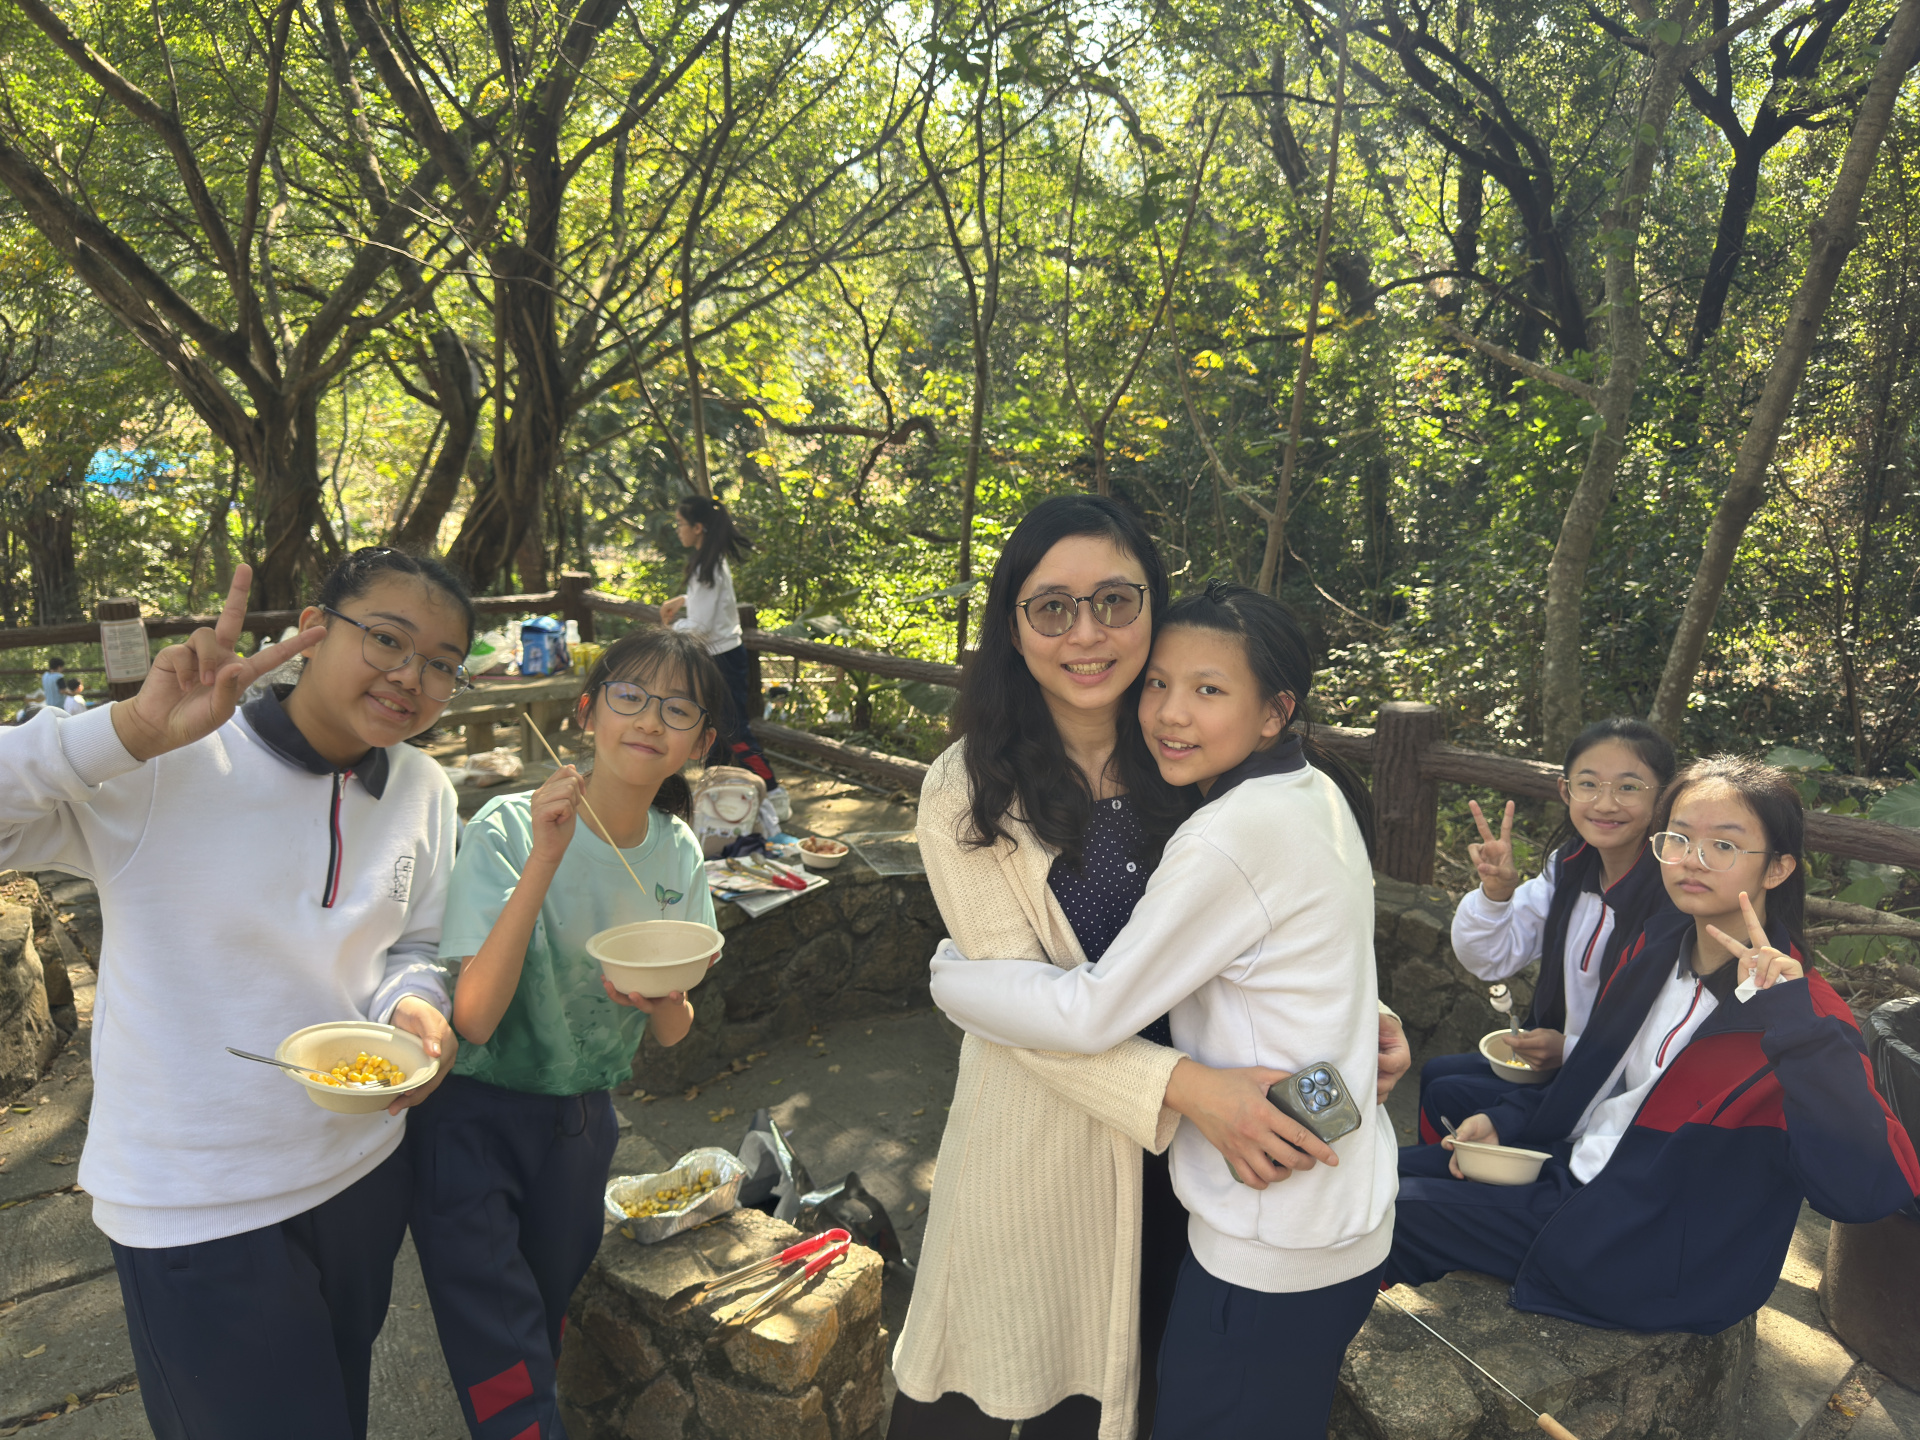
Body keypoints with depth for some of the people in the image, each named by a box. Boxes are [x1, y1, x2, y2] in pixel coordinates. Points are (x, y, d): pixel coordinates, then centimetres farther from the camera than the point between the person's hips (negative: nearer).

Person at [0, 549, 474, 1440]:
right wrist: (134, 731, -37)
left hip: (364, 1168, 5)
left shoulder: (424, 793, -3)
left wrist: (414, 1007, -13)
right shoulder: (163, 770, -19)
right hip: (194, 1209, -5)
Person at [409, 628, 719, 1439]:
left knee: (547, 1326, 21)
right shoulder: (508, 831, -20)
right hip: (475, 1120, -4)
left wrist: (661, 999, -23)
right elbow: (474, 1019, -28)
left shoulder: (679, 856, -5)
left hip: (581, 1121, 5)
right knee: (504, 1371, -6)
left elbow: (673, 1034, 0)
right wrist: (542, 862, -35)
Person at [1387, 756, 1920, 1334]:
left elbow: (1865, 1190, -40)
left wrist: (1793, 1020, -45)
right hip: (1571, 1167, 7)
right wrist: (1505, 1121, 5)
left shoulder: (1801, 1021, -24)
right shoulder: (1661, 944, 0)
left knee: (1392, 1210, -10)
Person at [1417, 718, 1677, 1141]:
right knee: (1435, 1072, 11)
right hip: (1553, 1054, 8)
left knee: (1446, 1099, -10)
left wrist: (1570, 1051, -20)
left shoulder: (1673, 896, -26)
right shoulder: (1570, 865, -1)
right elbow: (1491, 959, 3)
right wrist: (1496, 894, -17)